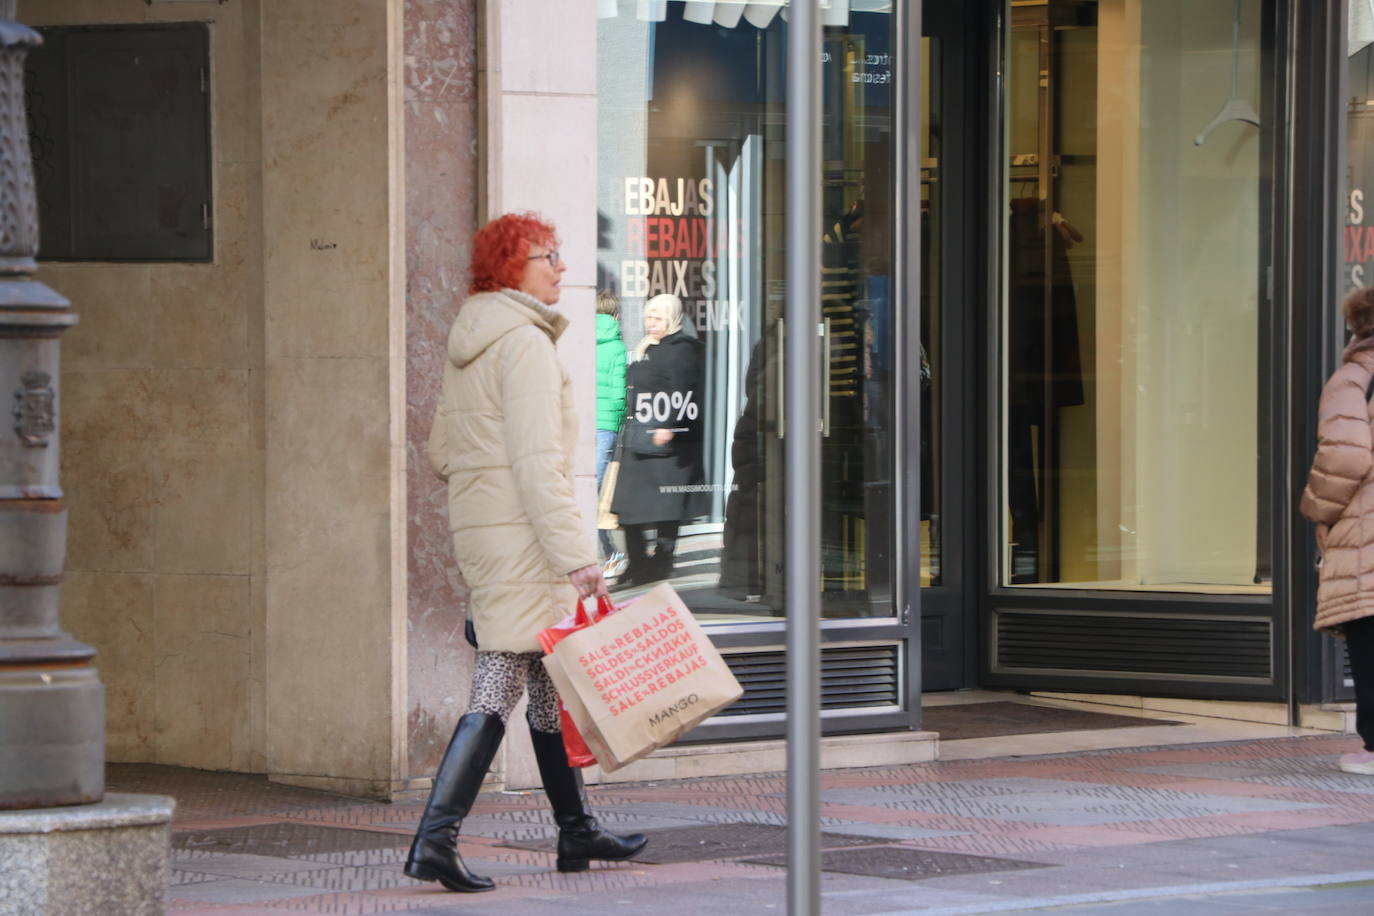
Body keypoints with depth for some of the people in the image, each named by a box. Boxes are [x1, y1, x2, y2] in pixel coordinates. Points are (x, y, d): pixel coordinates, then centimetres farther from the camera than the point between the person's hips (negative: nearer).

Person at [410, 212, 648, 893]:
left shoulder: (466, 348, 15)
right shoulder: (526, 343, -14)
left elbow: (441, 452, 19)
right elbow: (537, 462, -21)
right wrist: (578, 557, -22)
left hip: (475, 526, 10)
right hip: (523, 532, -10)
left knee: (547, 681, 17)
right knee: (501, 684, -10)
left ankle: (576, 830, 25)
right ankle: (435, 838, -16)